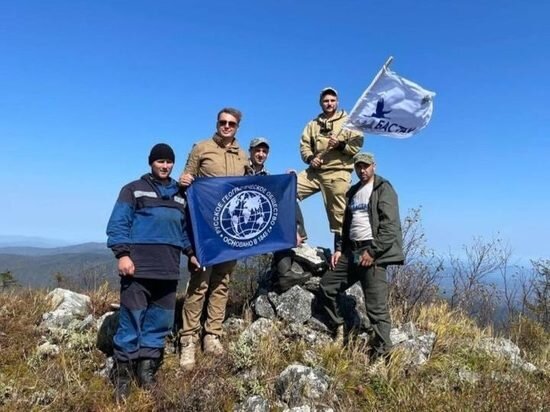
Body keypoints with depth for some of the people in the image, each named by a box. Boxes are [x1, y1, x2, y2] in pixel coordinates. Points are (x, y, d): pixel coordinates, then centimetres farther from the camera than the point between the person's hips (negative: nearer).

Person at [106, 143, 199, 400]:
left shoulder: (179, 195, 20)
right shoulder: (134, 189, 4)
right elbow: (118, 223, -4)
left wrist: (190, 252, 14)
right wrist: (122, 253, -14)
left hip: (168, 269, 5)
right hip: (139, 266, -5)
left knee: (161, 321, 7)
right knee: (132, 319, -3)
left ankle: (147, 370, 19)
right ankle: (122, 373, 10)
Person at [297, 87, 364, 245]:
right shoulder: (313, 124, 20)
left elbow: (357, 145, -2)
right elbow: (304, 145, 13)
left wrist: (341, 144, -19)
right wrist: (310, 158, -7)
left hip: (338, 174, -4)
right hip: (315, 172, 5)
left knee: (339, 215, -4)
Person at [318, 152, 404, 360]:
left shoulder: (383, 189, -4)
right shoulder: (353, 192, 19)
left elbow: (389, 225, -14)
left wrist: (373, 251, -18)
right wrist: (340, 248, 12)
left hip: (373, 252, -8)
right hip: (352, 250, 8)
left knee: (377, 307, -8)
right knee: (327, 285, 10)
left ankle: (382, 352, -1)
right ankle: (339, 327, 23)